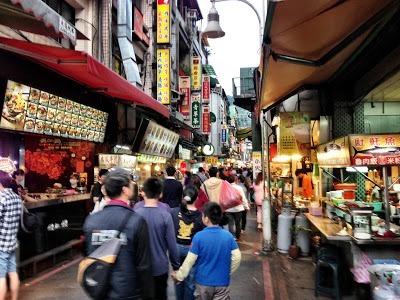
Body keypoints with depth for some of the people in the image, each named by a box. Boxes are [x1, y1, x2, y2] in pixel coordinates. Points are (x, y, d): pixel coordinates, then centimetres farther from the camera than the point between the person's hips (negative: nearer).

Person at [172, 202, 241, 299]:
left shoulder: (199, 236, -17)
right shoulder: (228, 236, -9)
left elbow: (189, 260, -11)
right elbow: (237, 257, -6)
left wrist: (179, 276, 2)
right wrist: (228, 272, 10)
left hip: (203, 282, -1)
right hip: (223, 282, 1)